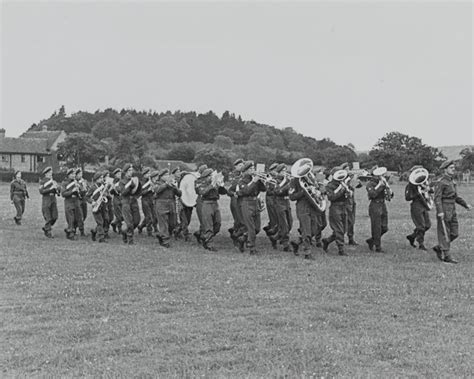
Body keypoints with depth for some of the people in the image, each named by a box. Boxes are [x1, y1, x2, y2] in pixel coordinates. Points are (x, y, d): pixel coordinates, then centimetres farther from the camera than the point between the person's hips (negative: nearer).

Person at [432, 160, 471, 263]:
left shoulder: (451, 181, 15)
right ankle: (446, 256, 3)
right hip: (444, 211, -9)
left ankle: (438, 248, 21)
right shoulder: (440, 182, -12)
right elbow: (437, 198, -17)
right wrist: (440, 212, -25)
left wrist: (465, 205, 13)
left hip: (452, 211, 9)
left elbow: (455, 196, 22)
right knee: (445, 233, -2)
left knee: (454, 233, 8)